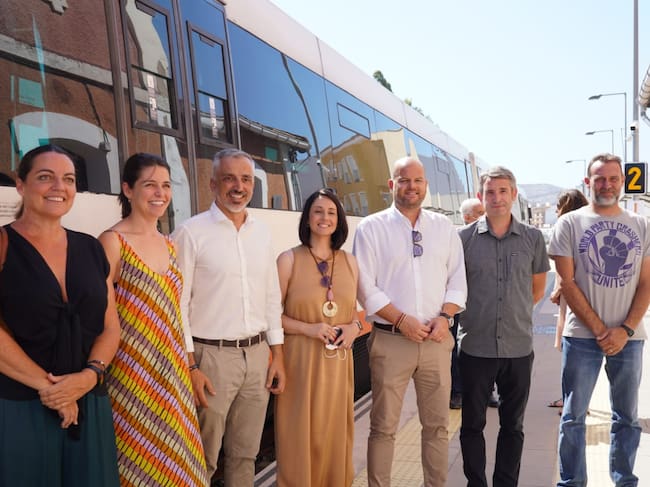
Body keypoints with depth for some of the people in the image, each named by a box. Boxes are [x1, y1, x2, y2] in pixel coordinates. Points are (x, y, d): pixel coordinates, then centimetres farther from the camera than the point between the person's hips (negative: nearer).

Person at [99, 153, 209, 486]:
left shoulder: (168, 244, 10)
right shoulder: (113, 241, -10)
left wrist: (188, 367, 13)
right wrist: (97, 373, -14)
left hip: (172, 374, 6)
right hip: (132, 374, -6)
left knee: (175, 458, 14)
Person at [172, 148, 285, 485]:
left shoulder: (262, 233, 9)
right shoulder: (191, 232, -7)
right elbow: (178, 305, -9)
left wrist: (277, 353, 9)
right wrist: (190, 366, -12)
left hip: (258, 355, 5)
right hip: (211, 356, -4)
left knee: (245, 453, 17)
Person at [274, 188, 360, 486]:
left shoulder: (350, 262, 8)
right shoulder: (289, 259, -4)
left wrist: (354, 327, -3)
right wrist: (308, 328, -17)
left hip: (338, 359, 4)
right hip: (300, 359, -4)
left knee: (335, 433, 13)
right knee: (301, 435, 4)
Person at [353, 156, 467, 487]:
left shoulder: (444, 227, 10)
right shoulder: (371, 228, 0)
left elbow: (457, 280, 9)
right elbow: (366, 286, -5)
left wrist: (445, 317, -7)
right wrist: (402, 320, -13)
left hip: (437, 340, 3)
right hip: (390, 339, -3)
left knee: (437, 424, 11)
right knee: (384, 426, 4)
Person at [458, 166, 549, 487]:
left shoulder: (533, 238, 2)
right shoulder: (463, 237, -3)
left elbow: (537, 289, 13)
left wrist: (514, 312, 9)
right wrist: (478, 310, 6)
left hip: (519, 346, 2)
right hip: (475, 346, -1)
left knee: (513, 424, 14)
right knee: (472, 422, 10)